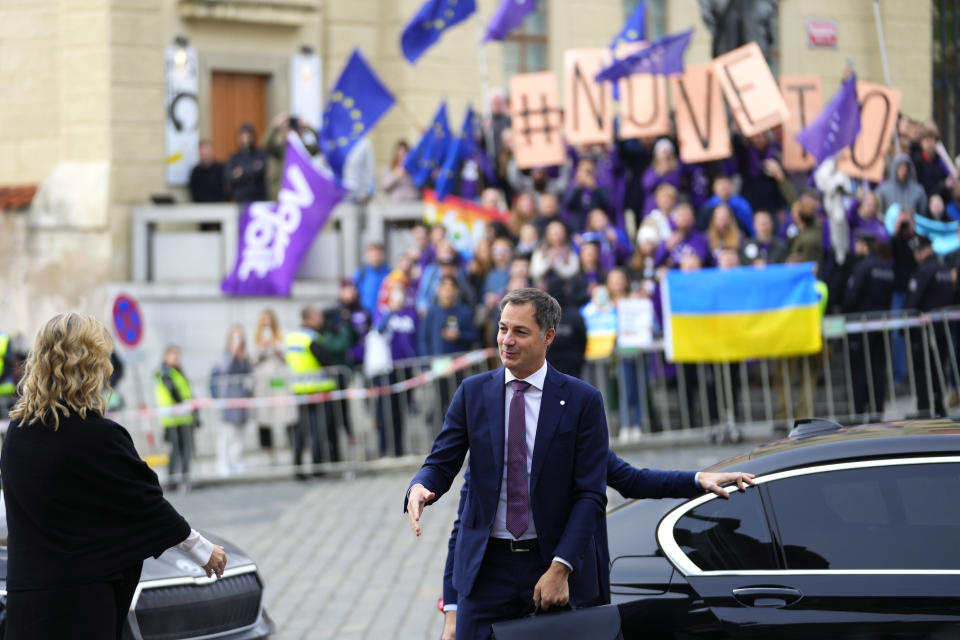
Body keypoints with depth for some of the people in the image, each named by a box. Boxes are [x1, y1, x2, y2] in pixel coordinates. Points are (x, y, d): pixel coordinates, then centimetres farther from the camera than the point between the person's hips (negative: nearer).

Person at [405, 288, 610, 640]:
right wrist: (420, 488, -21)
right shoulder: (473, 392, 5)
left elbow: (591, 495, -6)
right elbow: (441, 463, 4)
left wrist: (560, 568, -14)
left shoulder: (582, 400, -3)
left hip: (554, 562, -1)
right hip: (486, 568, 2)